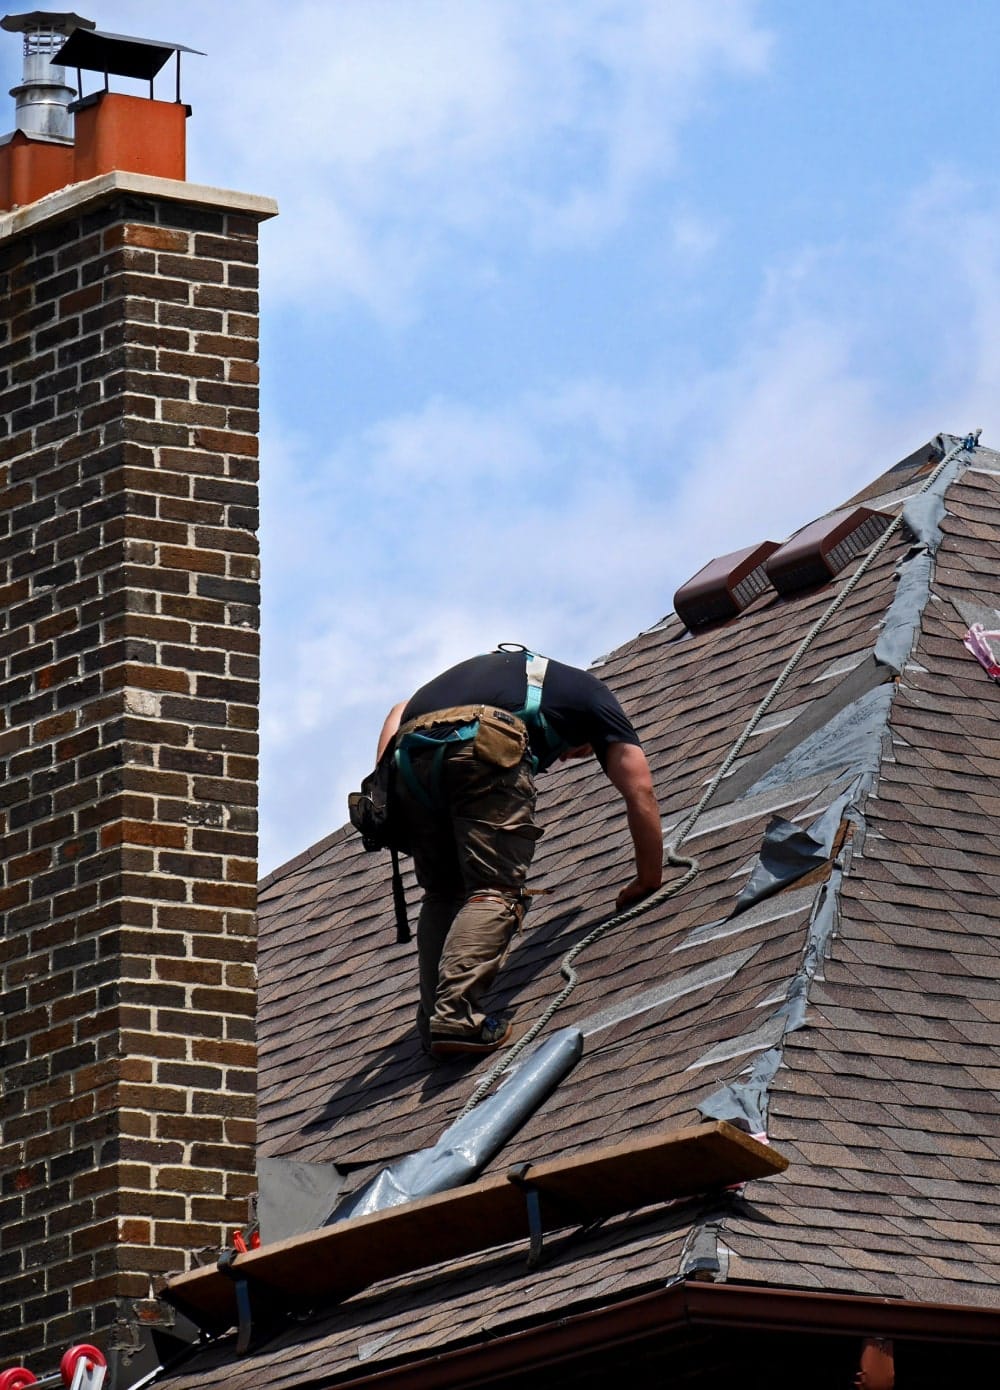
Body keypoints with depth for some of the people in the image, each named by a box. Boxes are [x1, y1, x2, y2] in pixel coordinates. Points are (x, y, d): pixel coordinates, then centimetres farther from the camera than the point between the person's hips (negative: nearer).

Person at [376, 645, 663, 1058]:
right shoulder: (590, 692, 33)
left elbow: (400, 713, 32)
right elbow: (639, 791, 26)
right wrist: (649, 880, 33)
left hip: (412, 748, 5)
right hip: (486, 746, -5)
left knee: (441, 894, 17)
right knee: (494, 892, -5)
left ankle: (433, 1021, 1)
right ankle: (454, 1015, -24)